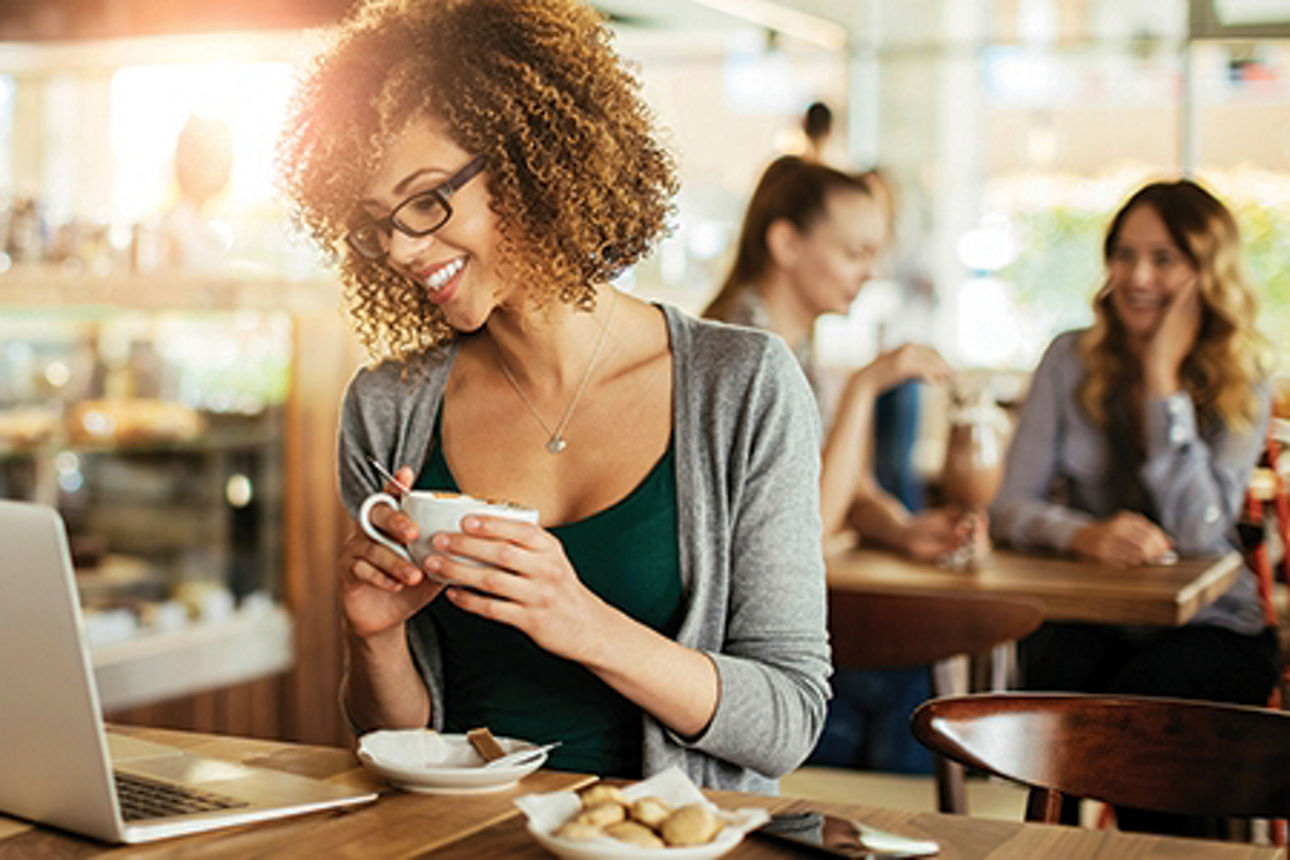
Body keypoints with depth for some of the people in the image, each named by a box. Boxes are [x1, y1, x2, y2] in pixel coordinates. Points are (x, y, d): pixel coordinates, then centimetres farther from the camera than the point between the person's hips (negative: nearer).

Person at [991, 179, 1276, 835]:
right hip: (1086, 616, 2)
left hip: (1208, 626, -1)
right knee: (1059, 672, -31)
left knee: (1142, 696, -32)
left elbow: (1195, 534, -16)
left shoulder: (1242, 387, -2)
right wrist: (1084, 534, -27)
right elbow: (1011, 507, -4)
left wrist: (1164, 379, -16)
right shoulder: (1073, 360, 3)